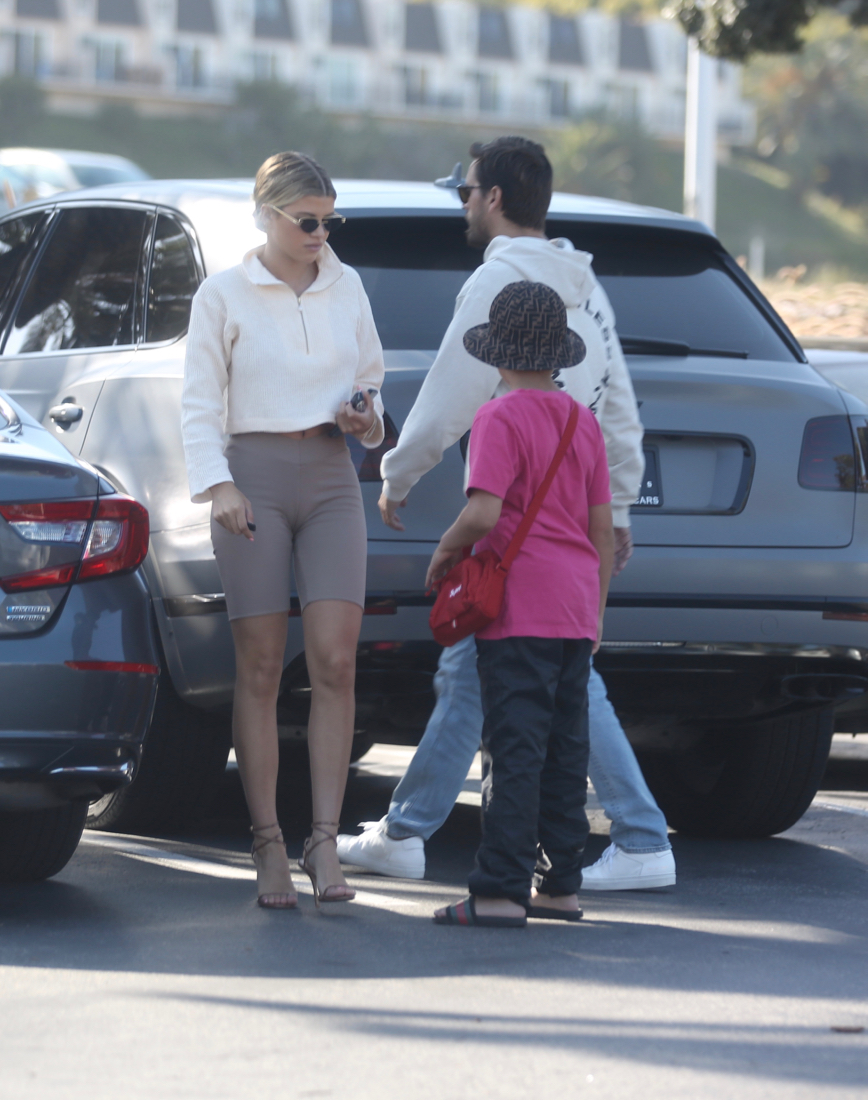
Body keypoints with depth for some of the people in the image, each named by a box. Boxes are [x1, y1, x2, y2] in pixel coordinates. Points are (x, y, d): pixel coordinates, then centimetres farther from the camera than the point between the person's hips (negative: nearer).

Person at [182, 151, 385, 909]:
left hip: (332, 479, 3)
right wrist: (216, 485, -14)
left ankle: (324, 841, -6)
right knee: (261, 670, -1)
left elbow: (370, 376, 22)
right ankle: (268, 847, 4)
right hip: (256, 476, -3)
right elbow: (200, 404, -1)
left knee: (335, 662, -8)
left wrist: (366, 417, 0)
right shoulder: (224, 294, 1)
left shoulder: (346, 286, 11)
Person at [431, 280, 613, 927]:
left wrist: (445, 554, -3)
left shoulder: (501, 419, -9)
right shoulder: (584, 423, 12)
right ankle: (561, 885, 15)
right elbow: (603, 529, 13)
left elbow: (483, 513, -21)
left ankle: (501, 892, -12)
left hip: (520, 608, -7)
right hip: (575, 607, 7)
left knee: (515, 748, -9)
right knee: (565, 748, 11)